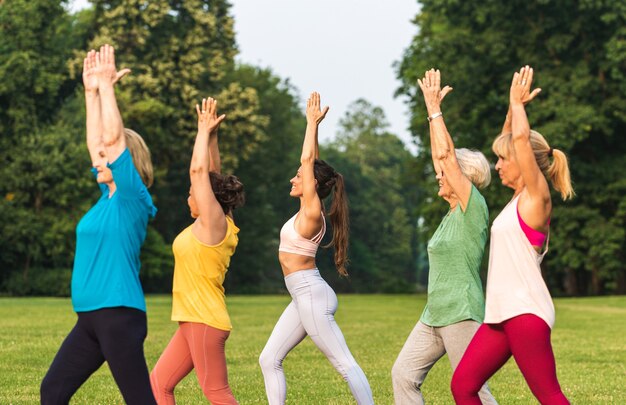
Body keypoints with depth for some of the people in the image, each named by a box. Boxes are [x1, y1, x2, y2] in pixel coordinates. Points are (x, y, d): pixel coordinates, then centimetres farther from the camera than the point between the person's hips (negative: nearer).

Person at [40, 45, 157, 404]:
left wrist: (106, 83, -9)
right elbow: (96, 140, 18)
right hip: (91, 317, 9)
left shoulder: (132, 198, -9)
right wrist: (91, 90, 16)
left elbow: (113, 138, -14)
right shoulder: (109, 197, 13)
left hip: (120, 316, -9)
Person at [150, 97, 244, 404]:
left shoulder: (214, 223, -10)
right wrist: (211, 135, 16)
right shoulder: (220, 224, 12)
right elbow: (212, 174, 19)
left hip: (204, 321, -10)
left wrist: (204, 131, -5)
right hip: (195, 321, 10)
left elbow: (199, 170, -14)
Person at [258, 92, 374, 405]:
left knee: (345, 365, -8)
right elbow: (313, 163, 17)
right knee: (269, 360, 8)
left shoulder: (312, 212, -14)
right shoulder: (308, 209, 9)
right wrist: (313, 125, 16)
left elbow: (308, 160, -16)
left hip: (312, 295, -10)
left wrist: (312, 122, -10)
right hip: (303, 296, 10)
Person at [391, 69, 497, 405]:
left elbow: (446, 154, -16)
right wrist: (432, 108, 13)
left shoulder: (474, 207, -10)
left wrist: (434, 108, -10)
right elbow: (440, 157, 14)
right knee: (404, 374, 2)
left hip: (462, 315, -9)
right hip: (434, 315, 9)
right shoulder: (455, 210, 12)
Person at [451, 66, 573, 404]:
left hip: (526, 312, -9)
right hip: (502, 313, 9)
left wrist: (518, 103, -2)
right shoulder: (519, 197, 16)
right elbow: (512, 141, 28)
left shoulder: (537, 196, -7)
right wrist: (514, 106, 21)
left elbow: (521, 137, -17)